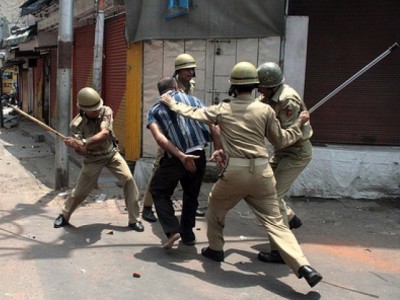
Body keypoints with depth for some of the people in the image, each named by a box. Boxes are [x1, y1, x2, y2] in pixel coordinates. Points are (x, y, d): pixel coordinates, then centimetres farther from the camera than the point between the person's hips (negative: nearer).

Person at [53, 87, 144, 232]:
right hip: (93, 159, -1)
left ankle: (134, 219, -3)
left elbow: (104, 134, -38)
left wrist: (84, 142, -50)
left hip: (111, 154, 1)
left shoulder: (106, 111, -23)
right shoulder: (77, 124, -23)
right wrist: (97, 142, -47)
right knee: (80, 190, 4)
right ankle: (64, 216, 32)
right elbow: (80, 151, -27)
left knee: (128, 179, -15)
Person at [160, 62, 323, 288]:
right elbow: (280, 140, 11)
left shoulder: (223, 109, 4)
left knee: (215, 206, 28)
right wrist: (299, 124, 26)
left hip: (235, 171, -1)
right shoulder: (265, 110, 4)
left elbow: (193, 113, 13)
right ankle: (303, 266, -8)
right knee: (274, 221, 3)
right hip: (261, 171, 1)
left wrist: (172, 103, 30)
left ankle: (216, 249, 38)